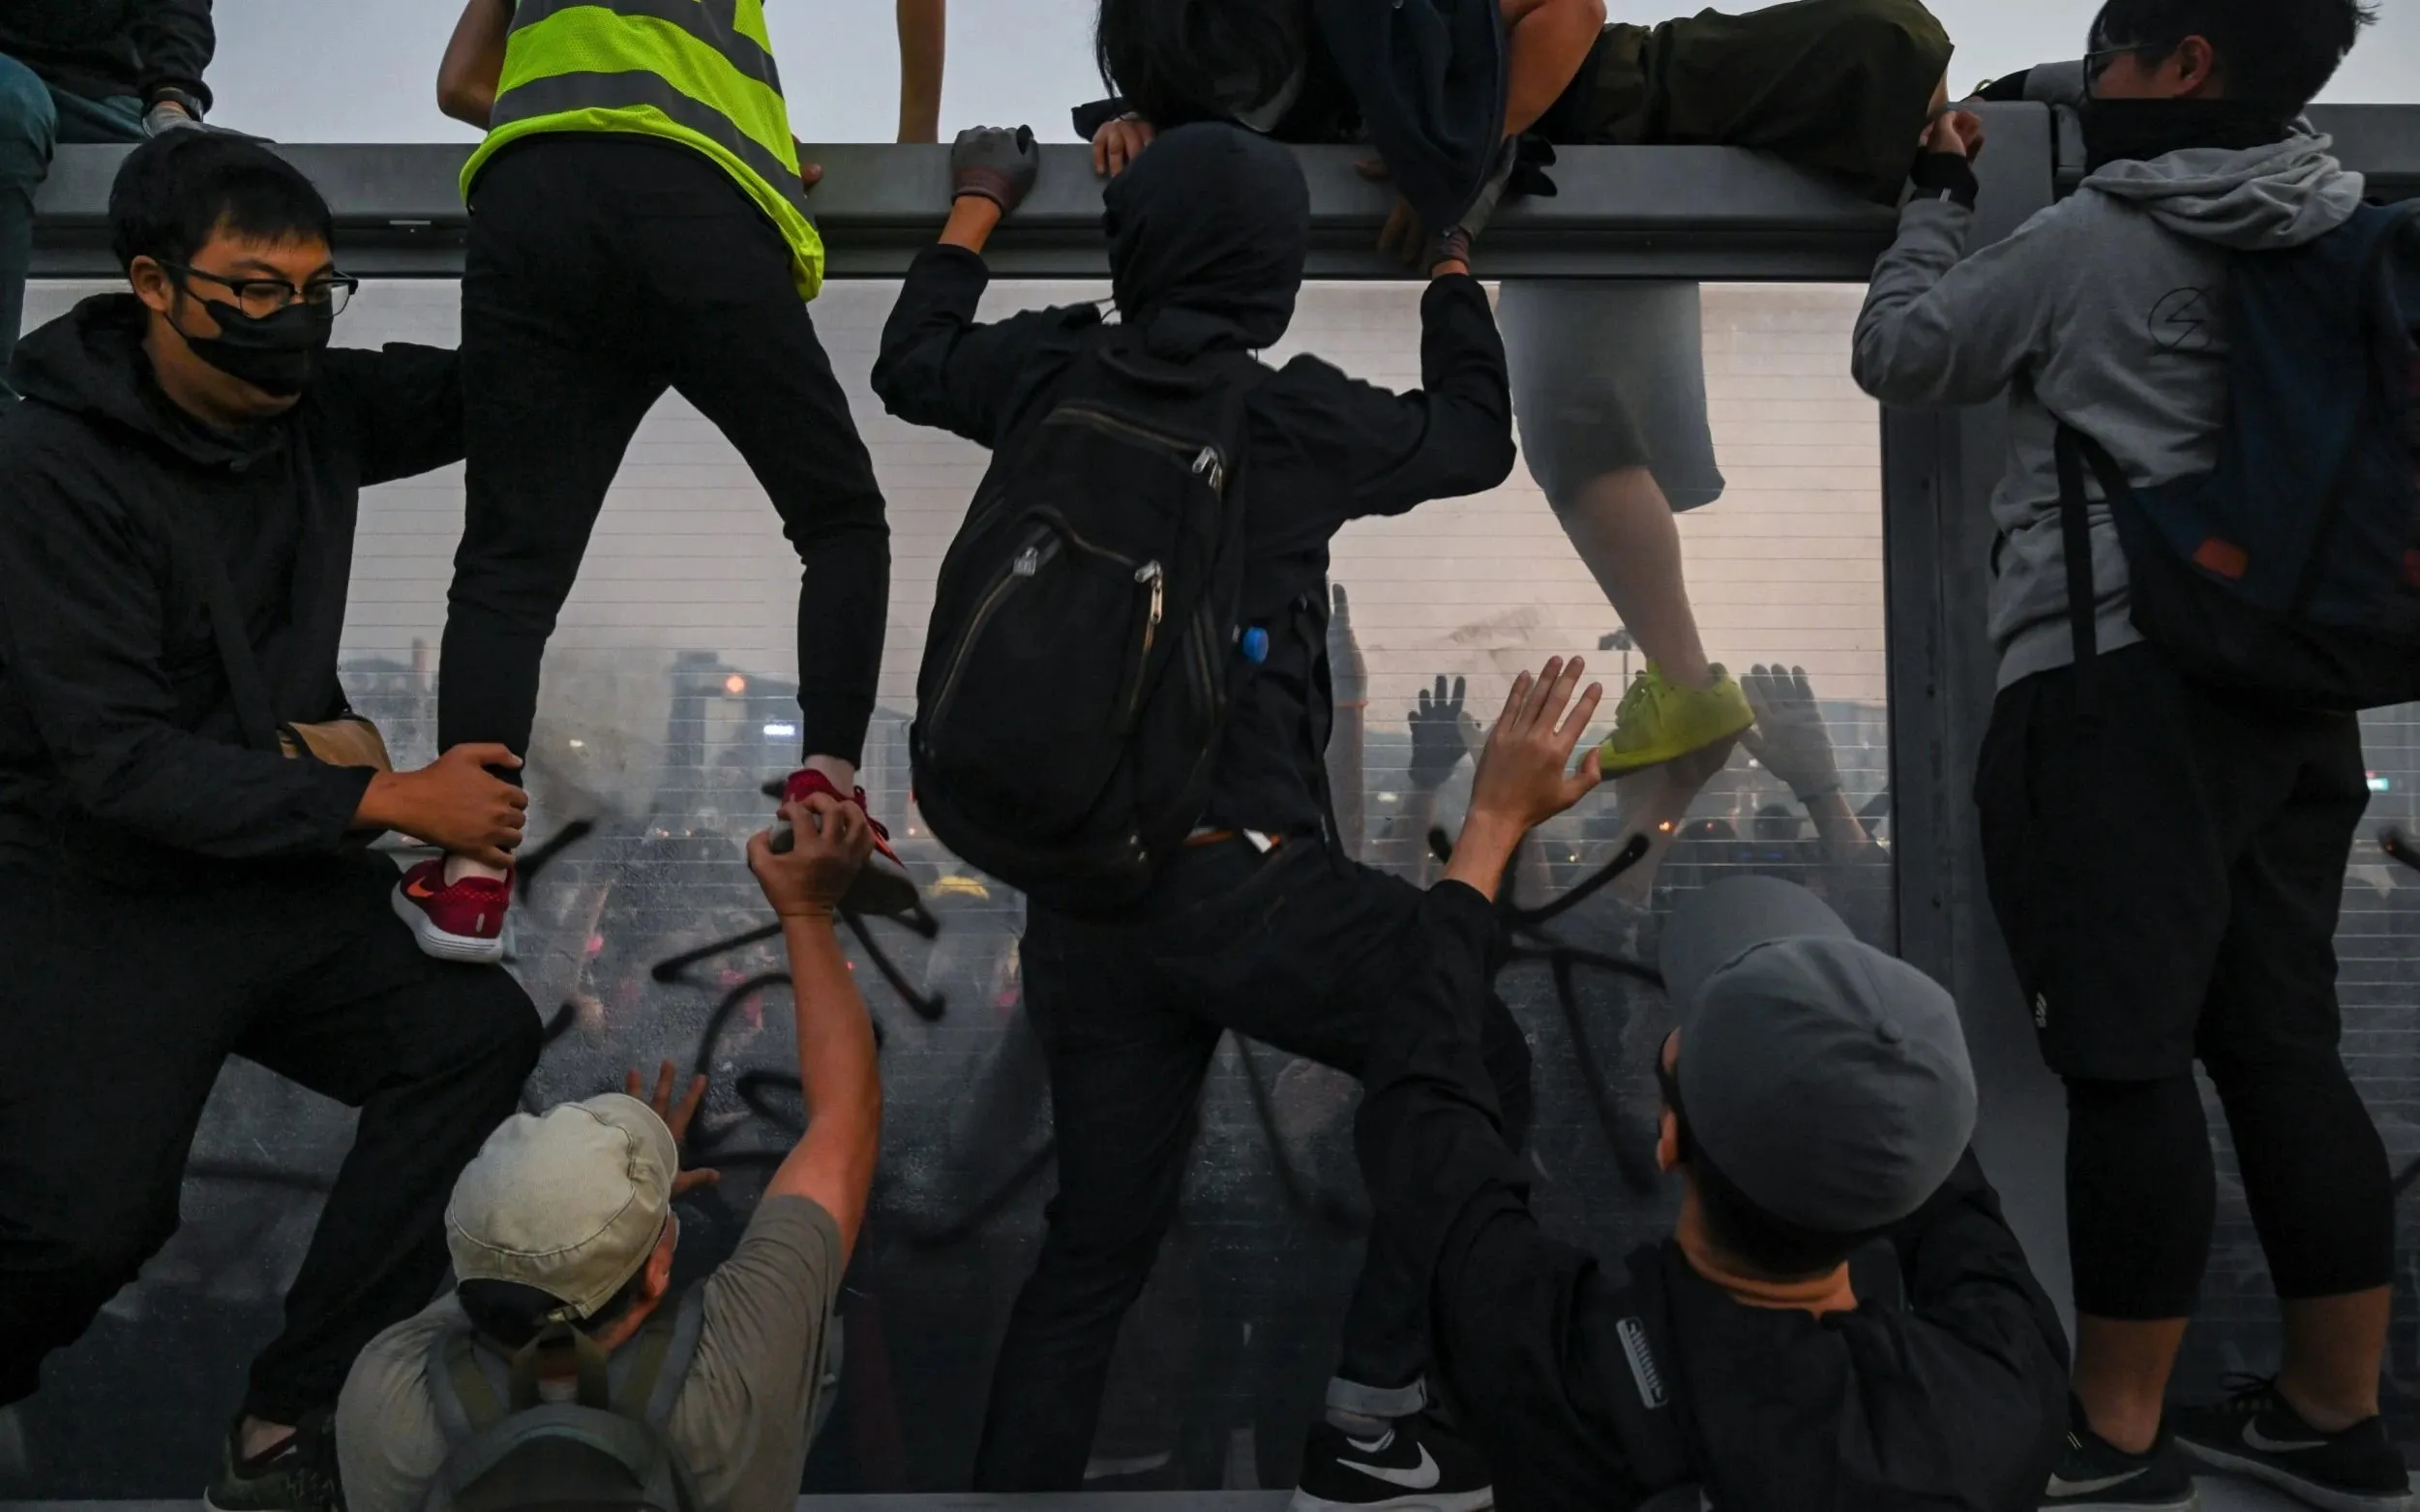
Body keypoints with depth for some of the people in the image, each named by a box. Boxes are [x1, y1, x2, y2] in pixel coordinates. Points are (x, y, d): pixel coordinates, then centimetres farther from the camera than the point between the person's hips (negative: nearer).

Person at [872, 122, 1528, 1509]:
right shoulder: (1296, 417, -3)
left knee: (1098, 1242, 16)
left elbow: (912, 365, 29)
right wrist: (1451, 265, 30)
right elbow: (1480, 438, 16)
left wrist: (979, 207, 41)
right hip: (1243, 880, -6)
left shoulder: (1051, 379, 7)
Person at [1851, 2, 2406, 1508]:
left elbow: (1903, 353, 6)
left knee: (2127, 1053, -6)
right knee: (2279, 1045, 11)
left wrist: (1941, 196, 19)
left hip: (2117, 677, -8)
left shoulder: (2090, 237, -5)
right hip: (2296, 681, 8)